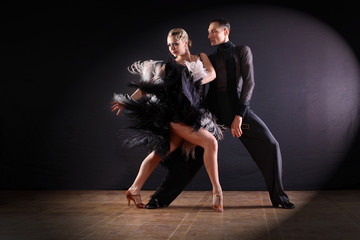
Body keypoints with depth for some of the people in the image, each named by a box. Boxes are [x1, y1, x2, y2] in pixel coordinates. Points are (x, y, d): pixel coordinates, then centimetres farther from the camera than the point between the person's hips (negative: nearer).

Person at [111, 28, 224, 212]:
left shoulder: (201, 58, 17)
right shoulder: (169, 66, 9)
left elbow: (212, 74, 0)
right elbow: (148, 85, 9)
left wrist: (193, 83, -12)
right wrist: (129, 101, 4)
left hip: (190, 114, 4)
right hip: (175, 114, -4)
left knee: (160, 152, 5)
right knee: (210, 142, -18)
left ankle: (134, 190, 16)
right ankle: (217, 191, -10)